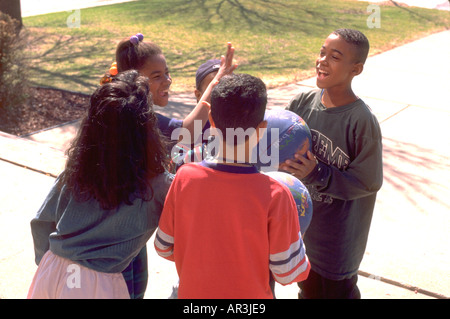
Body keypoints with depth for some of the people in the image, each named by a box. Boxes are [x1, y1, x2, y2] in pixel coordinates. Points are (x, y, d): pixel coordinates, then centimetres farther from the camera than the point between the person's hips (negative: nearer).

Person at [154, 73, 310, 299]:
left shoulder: (184, 178, -18)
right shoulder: (275, 195, -25)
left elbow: (164, 247, -5)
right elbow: (287, 273, -15)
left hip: (193, 291, 3)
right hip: (250, 292, -2)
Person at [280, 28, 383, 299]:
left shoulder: (363, 121, -23)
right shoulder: (303, 103, -7)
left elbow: (368, 183, -18)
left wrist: (316, 174, -28)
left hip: (337, 234, -5)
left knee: (335, 291, 17)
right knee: (308, 288, 26)